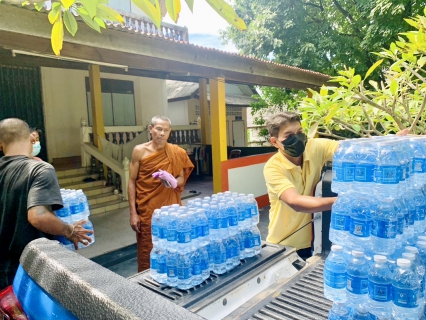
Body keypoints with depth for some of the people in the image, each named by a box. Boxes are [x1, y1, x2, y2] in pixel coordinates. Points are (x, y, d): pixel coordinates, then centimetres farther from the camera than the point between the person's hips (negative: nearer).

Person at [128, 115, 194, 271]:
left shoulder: (177, 153, 0)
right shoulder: (139, 151, -4)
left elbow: (182, 179, 7)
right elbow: (132, 182, -2)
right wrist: (133, 212, -6)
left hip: (170, 209, 2)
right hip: (147, 210, -2)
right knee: (146, 252, 5)